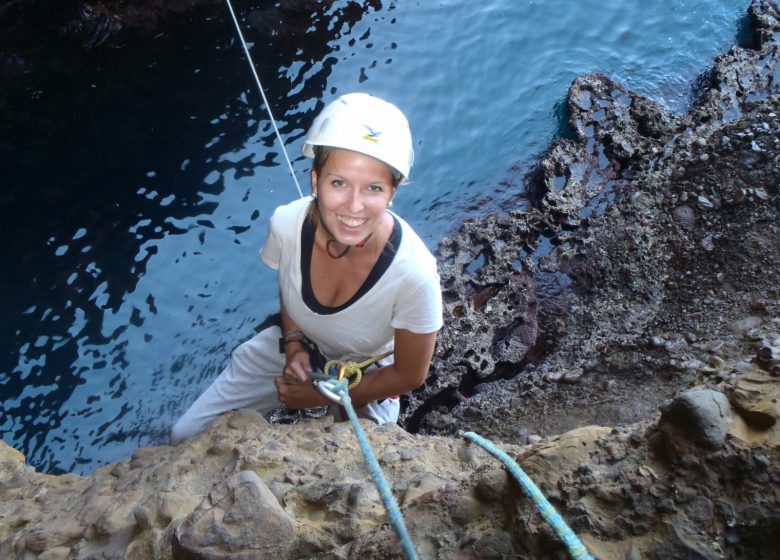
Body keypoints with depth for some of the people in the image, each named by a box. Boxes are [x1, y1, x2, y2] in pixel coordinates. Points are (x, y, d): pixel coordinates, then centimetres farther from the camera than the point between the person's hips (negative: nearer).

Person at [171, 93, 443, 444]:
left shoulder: (414, 274, -37)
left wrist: (319, 396, -14)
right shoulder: (287, 224, -27)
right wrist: (293, 344, -16)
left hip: (366, 380, -2)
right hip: (295, 348, 3)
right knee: (186, 439, 6)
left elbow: (409, 375, -19)